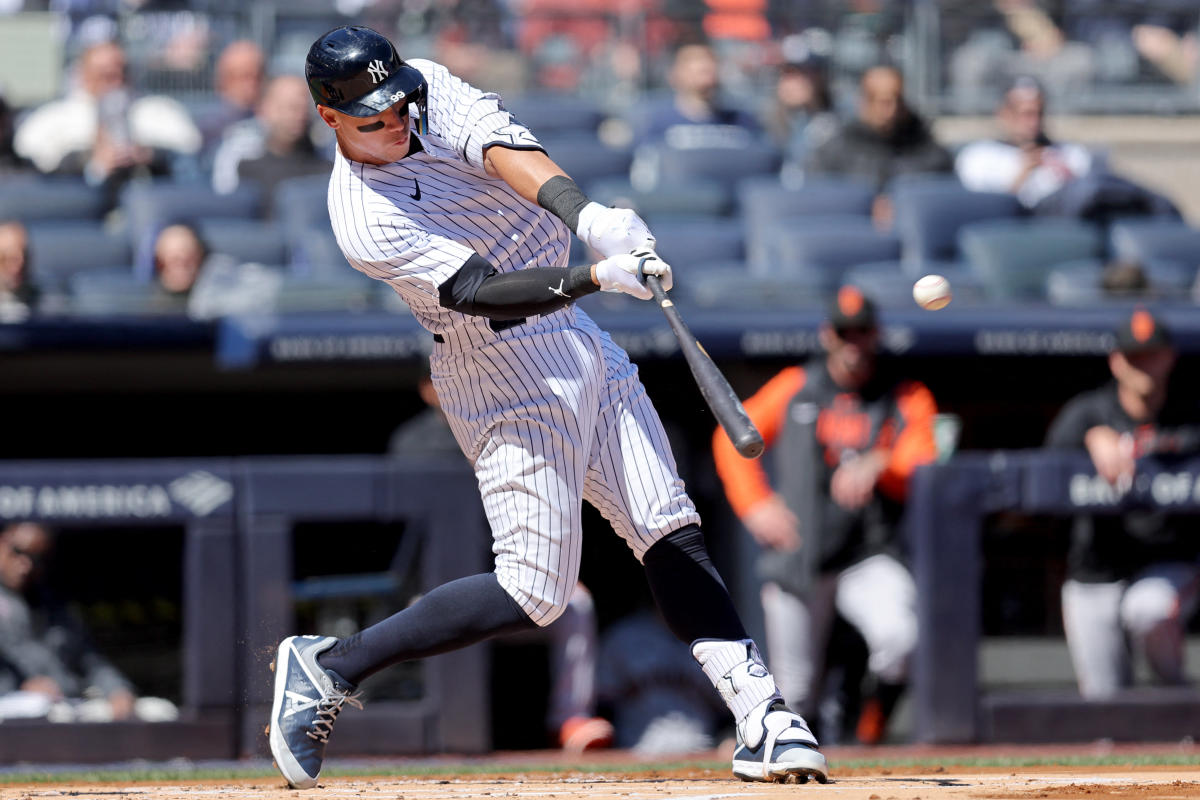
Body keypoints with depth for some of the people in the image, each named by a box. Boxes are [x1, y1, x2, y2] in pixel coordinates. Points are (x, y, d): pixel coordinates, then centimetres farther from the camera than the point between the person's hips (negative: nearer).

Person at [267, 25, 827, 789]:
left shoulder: (429, 90, -2)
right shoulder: (366, 220, -20)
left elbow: (500, 146, -20)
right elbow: (484, 292, -28)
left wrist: (586, 214, -38)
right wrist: (599, 276, -41)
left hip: (578, 341, 7)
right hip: (508, 374, -7)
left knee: (673, 533, 1)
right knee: (534, 591, -9)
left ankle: (762, 719, -2)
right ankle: (330, 668, 1)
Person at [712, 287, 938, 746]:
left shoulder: (907, 402, 4)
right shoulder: (794, 390, 8)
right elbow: (733, 439, 14)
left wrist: (879, 467, -27)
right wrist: (756, 506, 0)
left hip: (870, 557, -1)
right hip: (796, 560, 1)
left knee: (900, 636, -30)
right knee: (795, 699, -1)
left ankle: (878, 709, -1)